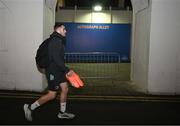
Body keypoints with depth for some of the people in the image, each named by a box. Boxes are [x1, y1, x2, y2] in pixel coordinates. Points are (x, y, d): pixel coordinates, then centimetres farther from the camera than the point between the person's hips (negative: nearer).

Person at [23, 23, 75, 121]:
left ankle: (62, 113, 24)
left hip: (58, 70, 10)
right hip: (53, 71, -10)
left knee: (65, 89, 11)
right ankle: (30, 107, 12)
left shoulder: (59, 40, 12)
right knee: (51, 95, -1)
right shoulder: (55, 41, -19)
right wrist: (67, 70, -22)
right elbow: (57, 58, -26)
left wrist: (64, 70, 17)